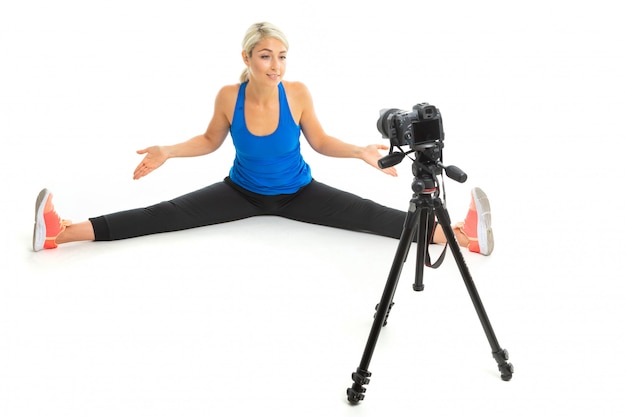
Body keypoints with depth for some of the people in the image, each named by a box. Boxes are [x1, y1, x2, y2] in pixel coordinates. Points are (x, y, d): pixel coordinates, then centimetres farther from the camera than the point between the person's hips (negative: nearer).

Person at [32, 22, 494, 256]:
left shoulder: (298, 93, -20)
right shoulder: (228, 96, -18)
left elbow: (321, 142, -6)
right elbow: (210, 140, 0)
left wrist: (360, 151, -20)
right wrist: (167, 152, -13)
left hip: (297, 192, 0)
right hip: (242, 191, 0)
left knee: (368, 215, -19)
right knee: (166, 215, -14)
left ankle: (462, 234, -27)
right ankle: (62, 231, -22)